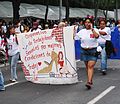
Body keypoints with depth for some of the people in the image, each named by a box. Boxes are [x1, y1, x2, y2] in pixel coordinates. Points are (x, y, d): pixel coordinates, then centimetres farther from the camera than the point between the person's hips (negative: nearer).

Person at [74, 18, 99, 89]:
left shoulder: (95, 30, -3)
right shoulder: (82, 31, 7)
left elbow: (97, 36, -24)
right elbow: (75, 37, 10)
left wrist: (92, 28, -20)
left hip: (93, 51, -4)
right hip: (84, 51, 4)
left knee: (91, 66, -14)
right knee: (87, 66, 12)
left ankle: (89, 82, -21)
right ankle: (90, 80, 27)